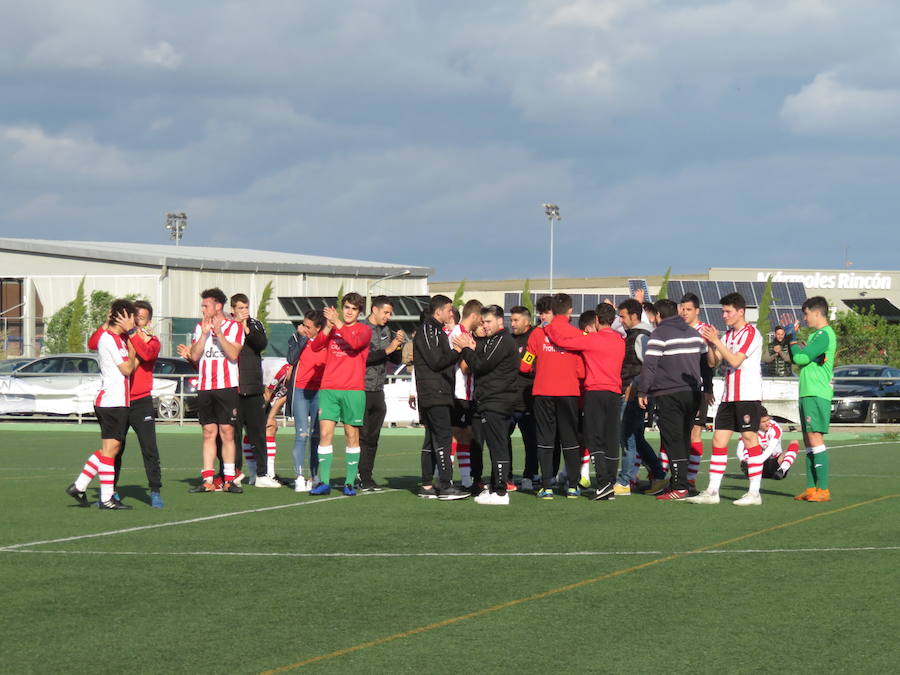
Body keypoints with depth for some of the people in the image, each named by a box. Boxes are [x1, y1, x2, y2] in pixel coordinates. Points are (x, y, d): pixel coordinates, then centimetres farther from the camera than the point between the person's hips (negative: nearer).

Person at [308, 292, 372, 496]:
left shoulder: (364, 330, 5)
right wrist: (328, 327, -14)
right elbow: (315, 346, -2)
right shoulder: (332, 328, 14)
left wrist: (338, 323, -17)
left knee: (352, 435, 2)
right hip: (328, 389, 2)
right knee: (325, 433, -6)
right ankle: (324, 482, -6)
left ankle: (350, 482, 7)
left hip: (353, 390, -2)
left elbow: (355, 343, -17)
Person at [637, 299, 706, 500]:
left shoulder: (659, 335, -8)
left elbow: (649, 365, -12)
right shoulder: (694, 333, 13)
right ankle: (678, 482, 16)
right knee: (684, 440, 13)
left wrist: (642, 391, -6)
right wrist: (706, 389, 30)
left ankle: (679, 487, -10)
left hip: (669, 395, -7)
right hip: (692, 393, 7)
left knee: (673, 441, -6)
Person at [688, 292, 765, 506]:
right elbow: (713, 362, 14)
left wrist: (717, 342, -16)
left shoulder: (751, 333, -8)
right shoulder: (728, 334, 17)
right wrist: (710, 343, -2)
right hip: (728, 397, 8)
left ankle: (754, 493, -3)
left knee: (750, 439, -6)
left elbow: (735, 361, -17)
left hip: (748, 396, -8)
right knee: (718, 440, 4)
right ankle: (712, 492, 5)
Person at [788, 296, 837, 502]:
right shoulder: (816, 335, 20)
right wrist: (795, 345, 4)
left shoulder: (825, 334, -12)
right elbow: (796, 360, 20)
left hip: (817, 394, -10)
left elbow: (801, 358, -17)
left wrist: (794, 346, 2)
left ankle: (823, 489, -14)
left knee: (815, 438, -12)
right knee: (808, 440, 10)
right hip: (808, 393, 10)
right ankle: (811, 488, 13)